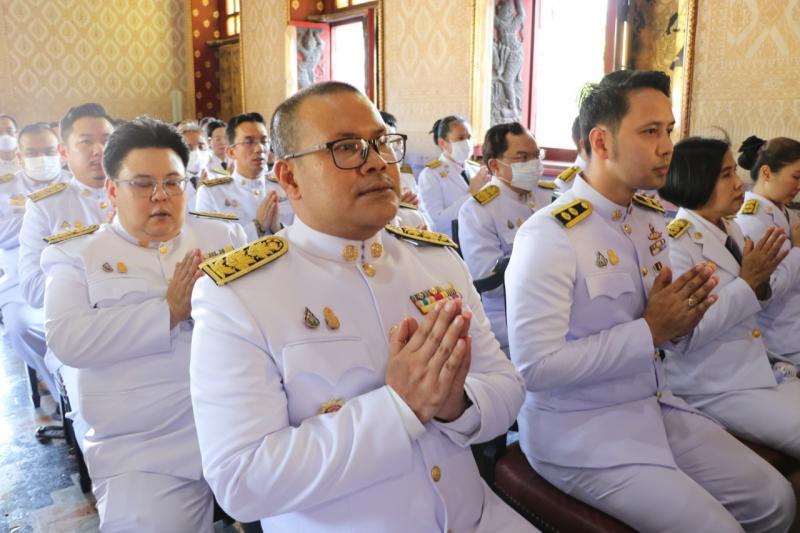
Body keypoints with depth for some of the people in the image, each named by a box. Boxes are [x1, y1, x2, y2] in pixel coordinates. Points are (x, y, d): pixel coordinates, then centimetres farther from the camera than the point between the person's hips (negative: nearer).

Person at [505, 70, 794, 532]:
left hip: (656, 406, 8)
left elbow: (658, 333, 15)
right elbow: (535, 366, -26)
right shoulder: (549, 235, -21)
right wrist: (650, 329, -22)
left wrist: (680, 321, -10)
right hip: (579, 430, -8)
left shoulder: (652, 220, 5)